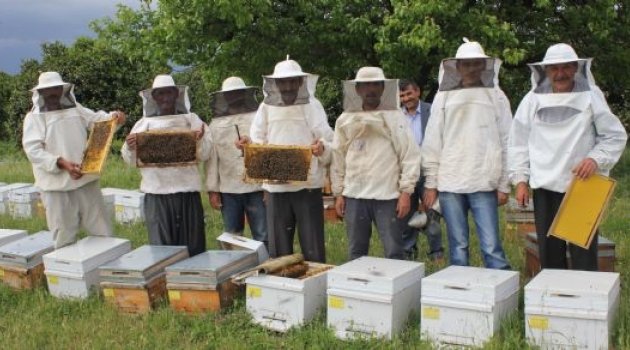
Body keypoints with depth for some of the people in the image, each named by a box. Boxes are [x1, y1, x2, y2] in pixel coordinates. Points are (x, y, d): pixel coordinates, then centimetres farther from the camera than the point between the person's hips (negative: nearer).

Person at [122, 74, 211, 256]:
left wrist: (200, 139, -17)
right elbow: (131, 160, 8)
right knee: (161, 246, 1)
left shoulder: (191, 120, 9)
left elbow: (204, 155, 3)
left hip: (187, 191, 0)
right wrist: (130, 147, -13)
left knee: (192, 246, 3)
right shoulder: (144, 124, 10)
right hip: (157, 193, 0)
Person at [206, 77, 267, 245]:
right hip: (228, 190, 3)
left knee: (263, 237, 0)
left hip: (257, 187, -2)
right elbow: (211, 158, 8)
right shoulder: (216, 125, 10)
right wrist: (212, 190, 4)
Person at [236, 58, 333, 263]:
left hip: (307, 184, -2)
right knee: (278, 248, 11)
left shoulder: (312, 105, 2)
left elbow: (329, 143, -3)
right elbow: (258, 143, 9)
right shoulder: (266, 107, 8)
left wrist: (322, 147, -25)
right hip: (275, 185, 3)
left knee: (312, 247, 3)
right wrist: (248, 144, -13)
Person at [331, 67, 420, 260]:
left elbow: (410, 155, -4)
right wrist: (338, 193, 9)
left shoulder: (395, 117, -1)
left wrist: (406, 191, -9)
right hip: (354, 195, 3)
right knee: (356, 253, 12)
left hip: (387, 195, -3)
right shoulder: (345, 120, 9)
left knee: (394, 253, 0)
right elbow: (338, 158, 12)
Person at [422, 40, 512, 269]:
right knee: (458, 246, 7)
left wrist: (504, 185, 1)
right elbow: (432, 143, 8)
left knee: (491, 246, -6)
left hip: (484, 184, -1)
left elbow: (506, 142, 5)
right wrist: (431, 183, 4)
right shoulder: (444, 97, 9)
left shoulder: (496, 96, 7)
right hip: (450, 183, 2)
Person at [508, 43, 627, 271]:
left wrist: (596, 159, -13)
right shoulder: (533, 100, 5)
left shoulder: (591, 96, 0)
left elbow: (615, 136, 3)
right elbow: (519, 143, 9)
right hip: (545, 186, 2)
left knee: (583, 253, -2)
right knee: (549, 252, 9)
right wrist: (520, 179, 4)